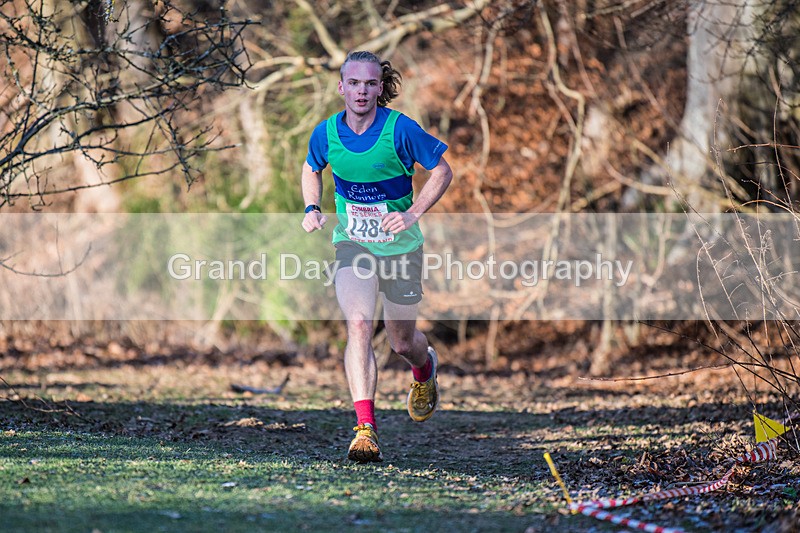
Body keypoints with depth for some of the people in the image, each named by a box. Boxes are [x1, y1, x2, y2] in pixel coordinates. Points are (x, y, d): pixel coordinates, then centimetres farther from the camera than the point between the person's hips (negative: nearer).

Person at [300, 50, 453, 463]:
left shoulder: (400, 130, -18)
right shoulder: (326, 133, -8)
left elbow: (442, 170, -7)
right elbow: (312, 169, 14)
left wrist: (412, 214, -19)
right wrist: (311, 209, -4)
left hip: (401, 246, -1)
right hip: (352, 244, 1)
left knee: (402, 342, 12)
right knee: (358, 325, -23)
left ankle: (425, 367, 52)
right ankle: (365, 429, -28)